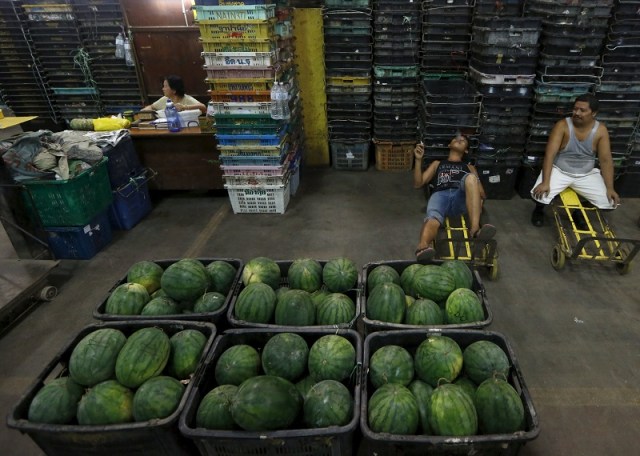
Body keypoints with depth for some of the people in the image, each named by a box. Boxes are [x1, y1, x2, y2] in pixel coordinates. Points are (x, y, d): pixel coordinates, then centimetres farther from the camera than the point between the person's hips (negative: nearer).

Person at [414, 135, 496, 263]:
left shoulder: (469, 167, 36)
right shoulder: (437, 163, 36)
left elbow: (482, 194, 24)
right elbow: (418, 183, 23)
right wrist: (418, 160, 12)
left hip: (462, 198, 1)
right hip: (440, 195, -1)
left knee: (470, 177, -34)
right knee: (433, 219, -38)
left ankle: (475, 229, -48)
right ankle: (423, 248, -71)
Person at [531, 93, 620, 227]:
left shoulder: (601, 130, -8)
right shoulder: (562, 125, -17)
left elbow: (606, 160, -6)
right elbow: (550, 154, -22)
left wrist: (610, 188, -13)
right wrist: (545, 182, -32)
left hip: (586, 174, 3)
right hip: (559, 171, -3)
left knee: (610, 202, -11)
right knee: (539, 194, -28)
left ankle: (580, 210, 22)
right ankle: (539, 209, 12)